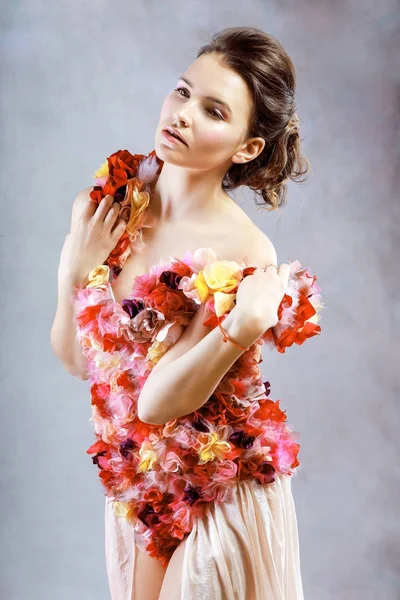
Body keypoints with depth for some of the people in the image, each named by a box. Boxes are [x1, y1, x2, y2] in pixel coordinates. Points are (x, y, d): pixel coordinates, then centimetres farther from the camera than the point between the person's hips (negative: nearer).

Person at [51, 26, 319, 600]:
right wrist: (75, 272, -16)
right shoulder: (104, 208, -9)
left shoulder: (243, 253, -24)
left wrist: (243, 330, -35)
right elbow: (76, 361, -1)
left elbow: (156, 404, -23)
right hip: (134, 484, 5)